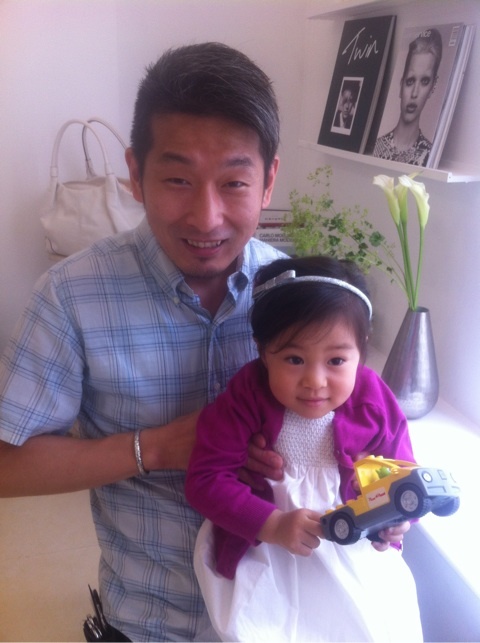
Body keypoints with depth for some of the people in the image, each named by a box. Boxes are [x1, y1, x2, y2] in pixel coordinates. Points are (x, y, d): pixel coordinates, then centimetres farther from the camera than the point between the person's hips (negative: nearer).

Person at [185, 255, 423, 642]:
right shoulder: (245, 400, -21)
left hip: (357, 558, 2)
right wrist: (273, 525, -28)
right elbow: (205, 479, -20)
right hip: (266, 563, -2)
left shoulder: (375, 403, -14)